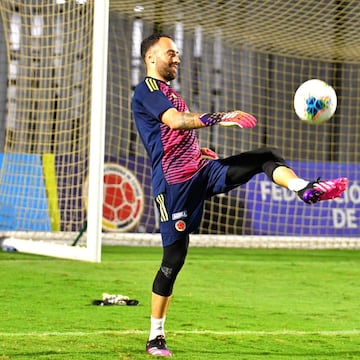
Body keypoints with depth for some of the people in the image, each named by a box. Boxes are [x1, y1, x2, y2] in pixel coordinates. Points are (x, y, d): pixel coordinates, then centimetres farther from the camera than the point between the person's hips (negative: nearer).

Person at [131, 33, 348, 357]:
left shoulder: (168, 92, 22)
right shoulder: (147, 88, -7)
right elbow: (174, 121, -26)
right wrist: (218, 118, -34)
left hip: (203, 172, 9)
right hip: (175, 182, -9)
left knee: (267, 156, -4)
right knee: (174, 256, -7)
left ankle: (306, 189, -33)